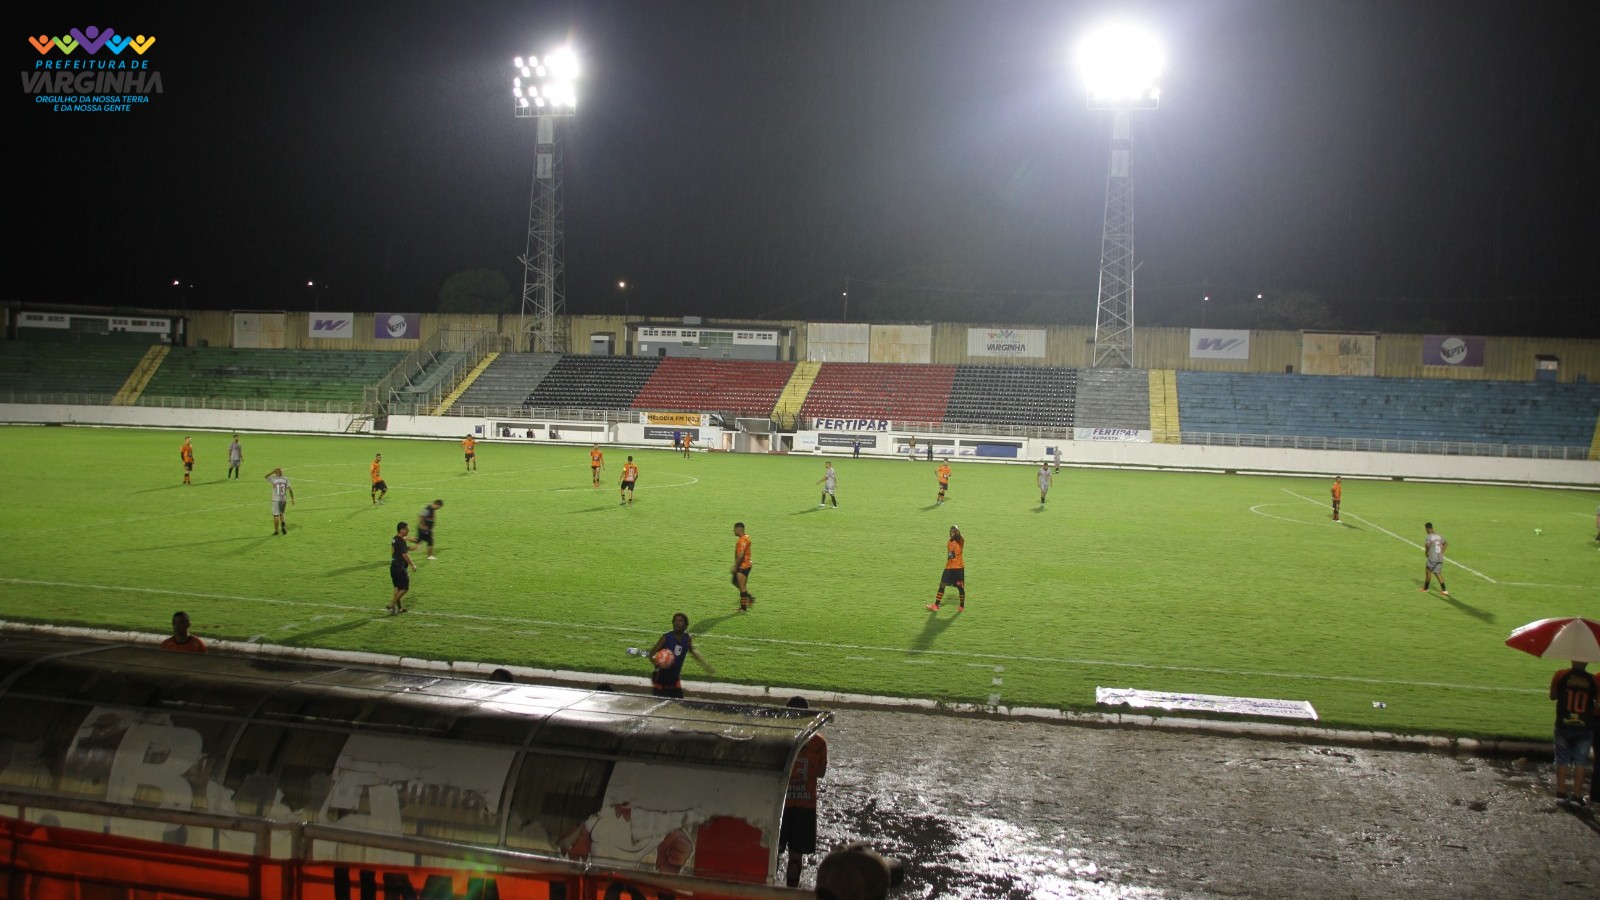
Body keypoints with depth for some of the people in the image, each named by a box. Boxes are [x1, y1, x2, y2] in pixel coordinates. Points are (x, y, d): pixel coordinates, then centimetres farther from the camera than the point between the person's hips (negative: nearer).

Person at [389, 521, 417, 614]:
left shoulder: (394, 539, 11)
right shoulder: (401, 541, -18)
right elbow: (405, 555, -23)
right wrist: (412, 565, -15)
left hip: (393, 566, 10)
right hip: (400, 567, -9)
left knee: (397, 587, 15)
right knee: (404, 588, -2)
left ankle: (398, 607, 20)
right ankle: (392, 605, -5)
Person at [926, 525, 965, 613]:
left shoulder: (960, 542, -7)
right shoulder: (948, 542, 11)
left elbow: (961, 539, -32)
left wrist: (957, 533, -41)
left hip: (958, 568, -5)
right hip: (949, 567, 5)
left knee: (960, 587, 3)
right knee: (942, 585, -2)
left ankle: (962, 607, 18)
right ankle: (936, 606, -1)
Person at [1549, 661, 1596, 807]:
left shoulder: (1561, 675, -8)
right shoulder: (1593, 681, -8)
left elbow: (1552, 696, 2)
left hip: (1563, 726, 1)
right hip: (1584, 728, 0)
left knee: (1562, 760, 13)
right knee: (1580, 761, 9)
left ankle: (1561, 793, 14)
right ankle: (1577, 795, 7)